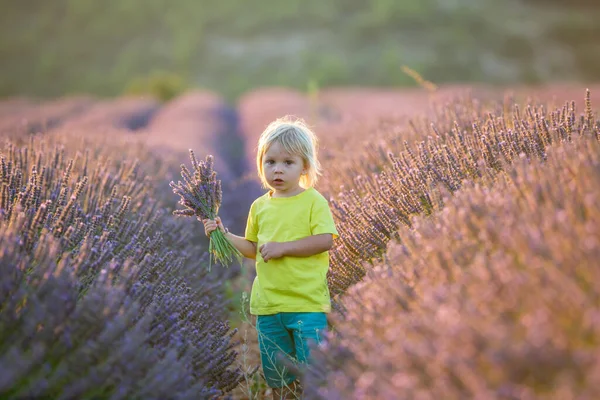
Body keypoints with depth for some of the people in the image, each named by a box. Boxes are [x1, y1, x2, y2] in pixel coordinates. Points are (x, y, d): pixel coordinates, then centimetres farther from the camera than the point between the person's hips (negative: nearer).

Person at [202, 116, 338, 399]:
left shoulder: (313, 201, -5)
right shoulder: (259, 206, 11)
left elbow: (325, 240, -16)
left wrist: (283, 247, -18)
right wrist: (224, 234, 7)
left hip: (307, 303, -5)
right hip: (268, 303, 5)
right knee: (275, 373, 13)